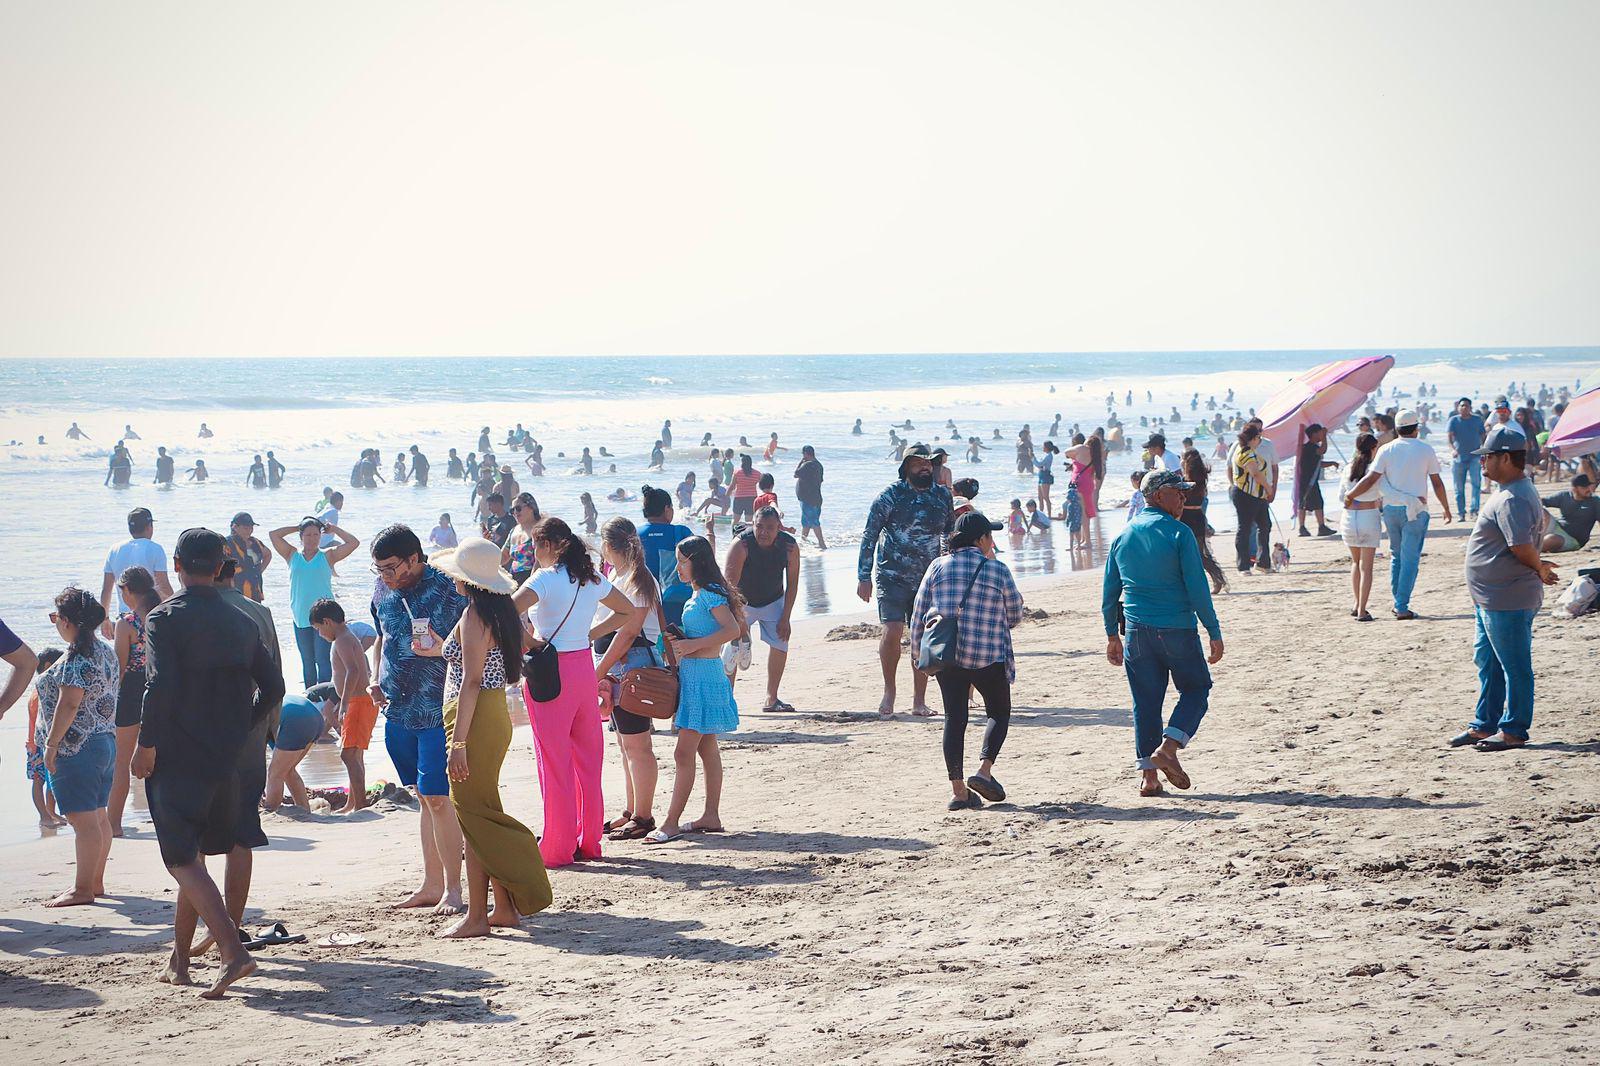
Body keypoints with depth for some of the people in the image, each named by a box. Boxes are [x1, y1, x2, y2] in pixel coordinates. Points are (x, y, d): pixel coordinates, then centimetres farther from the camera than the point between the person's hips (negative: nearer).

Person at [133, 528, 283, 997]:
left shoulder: (165, 618, -10)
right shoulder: (242, 622, 8)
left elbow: (160, 686, -20)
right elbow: (272, 686, 11)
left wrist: (145, 746, -11)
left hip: (176, 758, -6)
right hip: (224, 758, 6)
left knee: (183, 860, -7)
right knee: (194, 854, 18)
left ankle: (233, 951, -22)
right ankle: (179, 959, 24)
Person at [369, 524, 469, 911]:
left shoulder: (448, 589, -12)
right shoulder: (384, 593, 8)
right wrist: (376, 679, 8)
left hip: (439, 713, -7)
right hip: (399, 712, 7)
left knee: (438, 799, -8)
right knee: (425, 799, 14)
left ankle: (452, 888, 2)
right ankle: (431, 884, 20)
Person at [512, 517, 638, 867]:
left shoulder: (545, 579, -13)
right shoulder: (591, 577, 8)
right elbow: (628, 611, 21)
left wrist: (531, 641, -14)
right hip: (585, 668, 7)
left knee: (554, 762, 0)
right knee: (588, 758, 12)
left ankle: (557, 849, 4)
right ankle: (589, 842, 18)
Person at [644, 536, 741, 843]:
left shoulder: (710, 593, -14)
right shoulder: (698, 594, 15)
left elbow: (732, 629, -24)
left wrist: (692, 645, -22)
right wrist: (680, 640, 7)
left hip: (703, 676, -10)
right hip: (692, 674, 10)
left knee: (683, 753, -10)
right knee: (708, 750, 13)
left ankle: (671, 823, -9)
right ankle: (711, 816, 19)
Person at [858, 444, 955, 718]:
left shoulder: (943, 496, 7)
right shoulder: (891, 495, -6)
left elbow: (951, 535, 19)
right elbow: (869, 536, -4)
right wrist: (864, 577, -9)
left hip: (929, 579, 4)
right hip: (893, 577, -4)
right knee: (893, 631, -16)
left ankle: (919, 700, 10)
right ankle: (889, 690, 5)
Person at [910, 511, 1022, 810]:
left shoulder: (938, 567, 2)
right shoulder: (997, 569, -4)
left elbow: (919, 614, 4)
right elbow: (1014, 615, 6)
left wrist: (919, 650, 16)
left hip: (945, 656, 3)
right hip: (989, 656, -3)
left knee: (955, 718, 8)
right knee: (999, 713, 15)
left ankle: (958, 789, 4)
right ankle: (984, 770, -3)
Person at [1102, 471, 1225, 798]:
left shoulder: (1123, 535, 8)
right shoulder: (1178, 533, -9)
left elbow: (1109, 591, 11)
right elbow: (1197, 588, -11)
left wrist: (1112, 636, 19)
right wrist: (1214, 633, -6)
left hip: (1137, 632, 5)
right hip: (1177, 629, -5)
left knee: (1146, 700, 9)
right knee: (1196, 688, 12)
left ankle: (1148, 775, 6)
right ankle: (1168, 747, -7)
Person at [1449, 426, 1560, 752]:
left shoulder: (1512, 499, -22)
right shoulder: (1515, 491, 13)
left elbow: (1522, 547, -29)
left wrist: (1539, 569, -11)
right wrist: (1539, 567, 16)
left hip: (1507, 602, -11)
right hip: (1490, 598, 11)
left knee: (1514, 665, 1)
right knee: (1487, 661, 19)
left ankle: (1514, 730, 9)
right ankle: (1484, 724, 29)